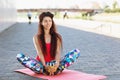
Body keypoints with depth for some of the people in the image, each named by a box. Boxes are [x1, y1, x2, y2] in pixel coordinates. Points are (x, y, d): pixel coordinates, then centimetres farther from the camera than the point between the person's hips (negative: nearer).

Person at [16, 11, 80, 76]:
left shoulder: (57, 37, 4)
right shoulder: (36, 37, 0)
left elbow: (58, 52, -8)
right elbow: (40, 53, -12)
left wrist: (56, 65, -28)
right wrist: (45, 66, -29)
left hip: (54, 65, 1)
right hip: (41, 65, -1)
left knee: (76, 52, -16)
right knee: (20, 56, -25)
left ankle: (57, 69, -34)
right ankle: (44, 70, -35)